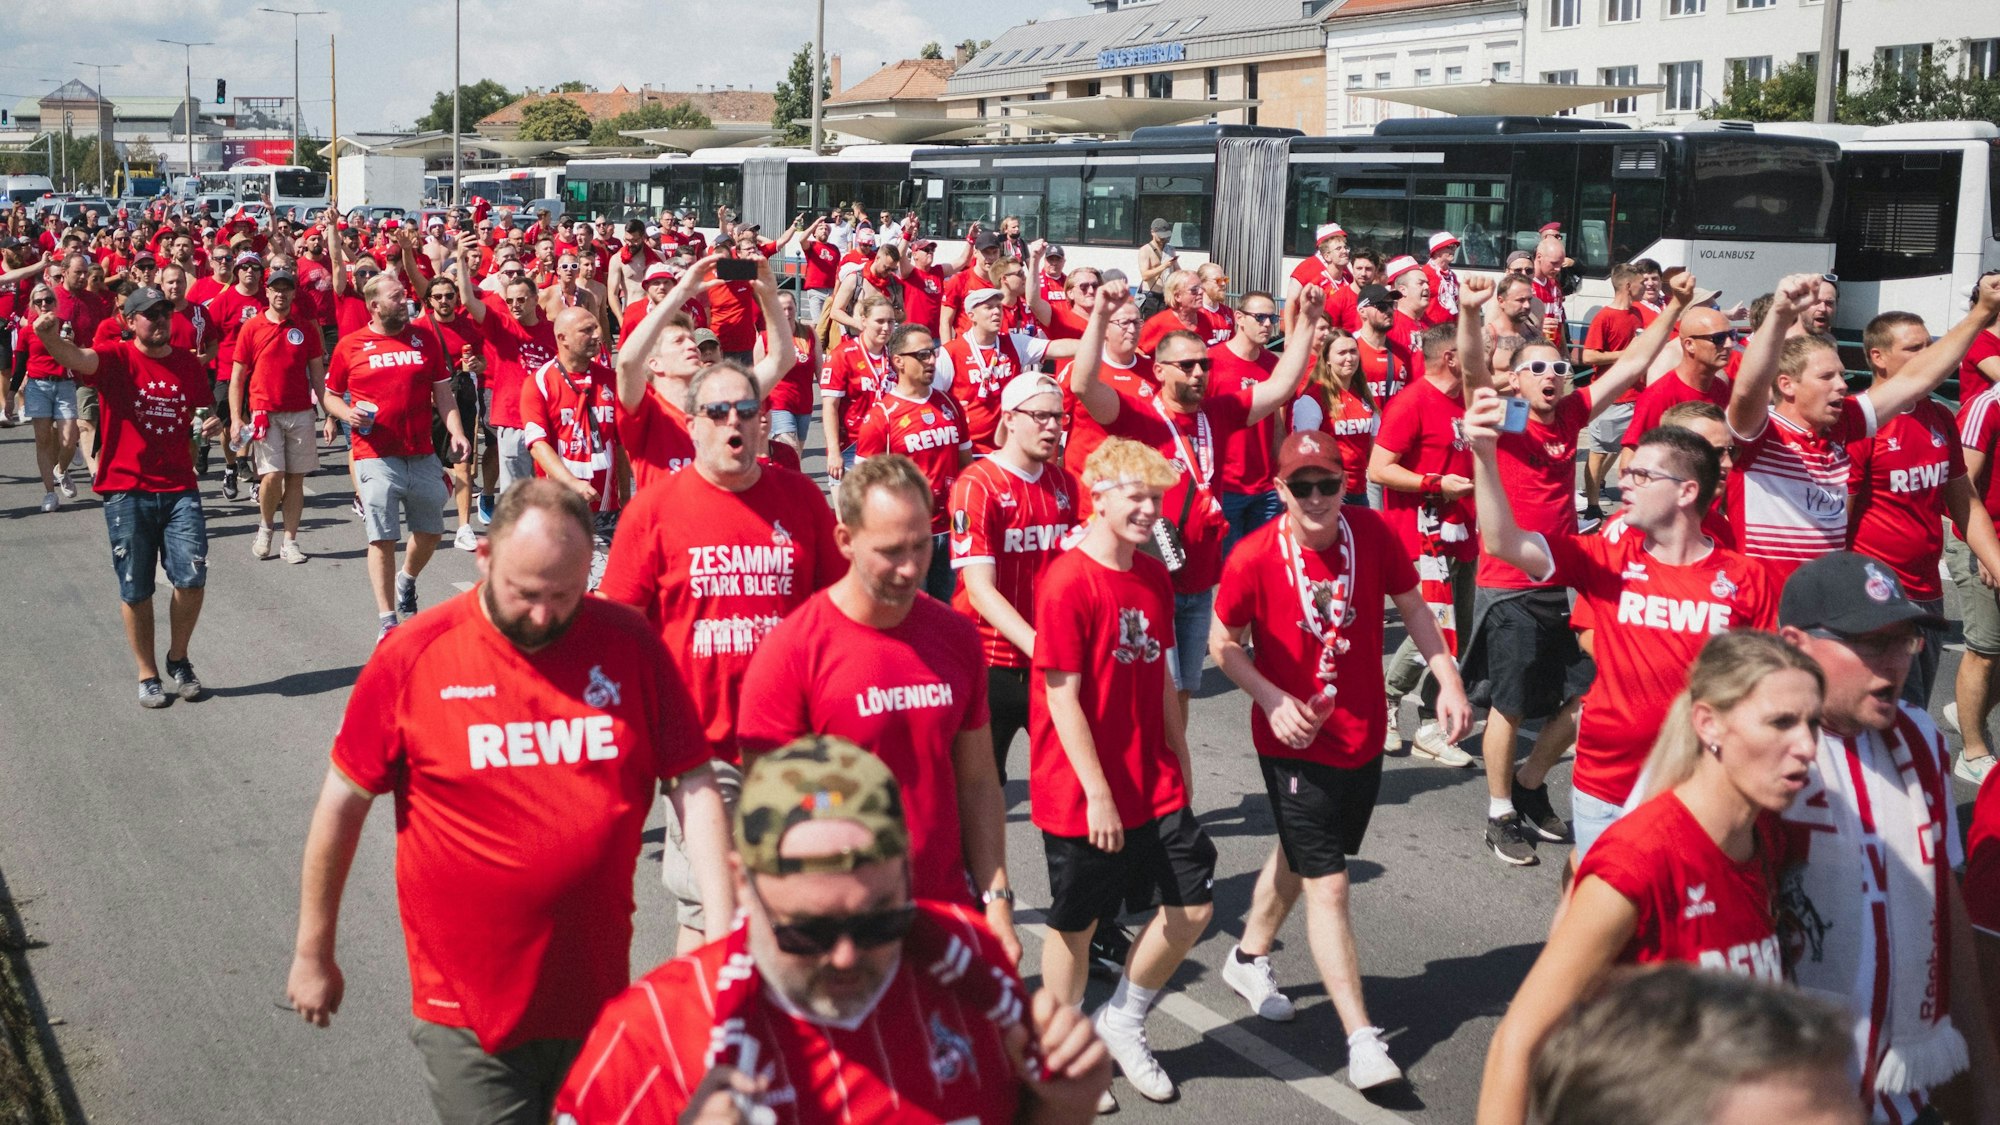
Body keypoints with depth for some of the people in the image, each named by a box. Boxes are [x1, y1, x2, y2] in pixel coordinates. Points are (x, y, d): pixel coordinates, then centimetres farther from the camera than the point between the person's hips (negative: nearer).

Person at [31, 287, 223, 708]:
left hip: (179, 487, 2)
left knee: (192, 579, -5)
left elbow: (206, 412, 22)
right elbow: (78, 358, -26)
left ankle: (178, 658, 19)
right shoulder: (116, 358, -5)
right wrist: (51, 338, -48)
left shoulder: (189, 363, 8)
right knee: (135, 590, 6)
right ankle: (148, 675, 21)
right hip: (126, 490, -2)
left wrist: (213, 424, -2)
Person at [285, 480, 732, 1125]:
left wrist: (725, 936, -11)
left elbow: (694, 787, -3)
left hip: (597, 999, 3)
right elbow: (343, 804, 0)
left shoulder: (630, 645, -4)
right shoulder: (412, 659, -9)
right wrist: (314, 954, 7)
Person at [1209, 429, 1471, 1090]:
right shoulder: (1254, 558, -18)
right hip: (1295, 742, -5)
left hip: (1363, 736, 5)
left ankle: (1248, 959, 48)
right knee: (1328, 886, -7)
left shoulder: (1371, 533, -9)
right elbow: (1224, 645, -7)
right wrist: (1273, 700, -20)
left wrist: (1448, 681, -4)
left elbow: (1410, 606, 4)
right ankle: (1362, 1039, -1)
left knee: (1299, 857, 23)